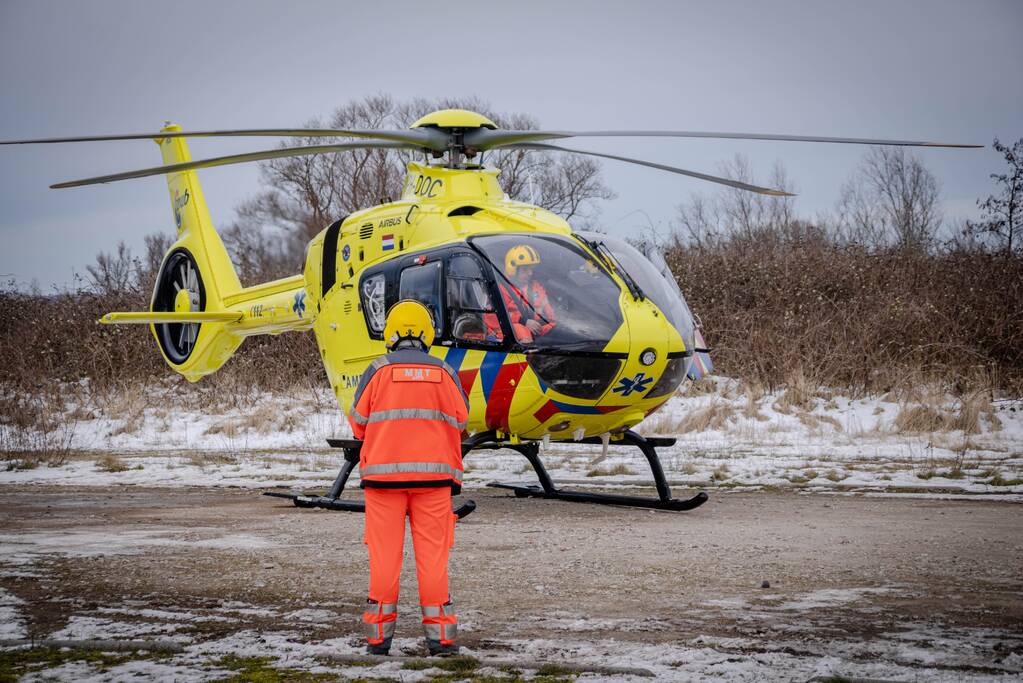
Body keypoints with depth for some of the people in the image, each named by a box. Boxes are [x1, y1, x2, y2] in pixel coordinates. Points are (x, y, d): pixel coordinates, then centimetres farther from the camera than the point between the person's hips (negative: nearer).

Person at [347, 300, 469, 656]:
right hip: (432, 473, 1)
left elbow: (358, 423, 3)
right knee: (432, 555, 4)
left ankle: (379, 634, 7)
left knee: (384, 554, 5)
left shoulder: (378, 370, -3)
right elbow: (460, 422, 9)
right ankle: (439, 634, 4)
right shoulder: (444, 373, 2)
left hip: (383, 473, -1)